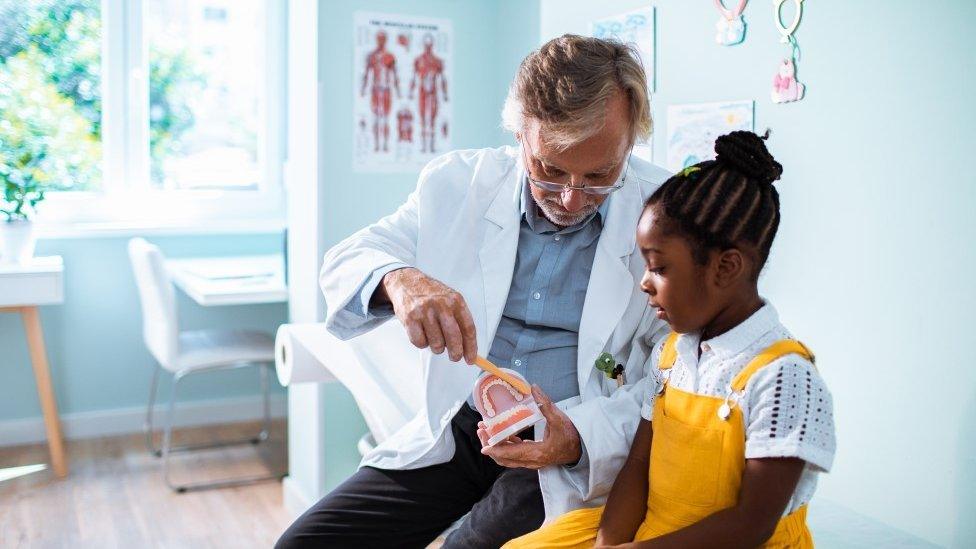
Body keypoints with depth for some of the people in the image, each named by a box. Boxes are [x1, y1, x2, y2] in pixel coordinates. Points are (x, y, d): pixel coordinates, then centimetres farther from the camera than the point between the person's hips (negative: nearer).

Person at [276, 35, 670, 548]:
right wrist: (397, 279, -25)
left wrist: (582, 437, -24)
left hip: (582, 454, -2)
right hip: (457, 430, 3)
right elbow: (345, 262, 1)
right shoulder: (458, 183, -3)